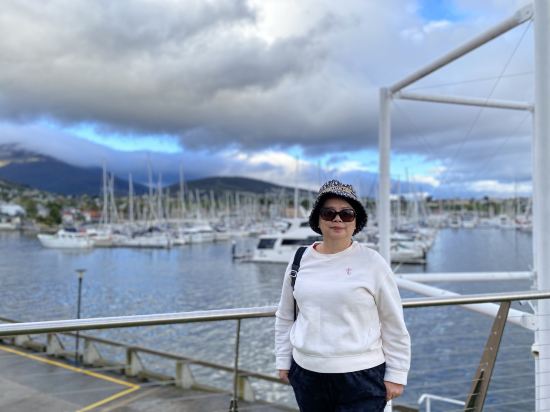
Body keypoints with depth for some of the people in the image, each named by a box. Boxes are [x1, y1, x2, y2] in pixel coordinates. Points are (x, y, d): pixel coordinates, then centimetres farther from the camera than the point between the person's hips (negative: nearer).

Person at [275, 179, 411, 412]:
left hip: (361, 376, -3)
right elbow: (285, 317, 11)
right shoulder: (300, 261, 1)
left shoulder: (372, 263, -9)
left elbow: (394, 325, -4)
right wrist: (283, 361, 11)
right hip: (306, 373, 4)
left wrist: (396, 374, -3)